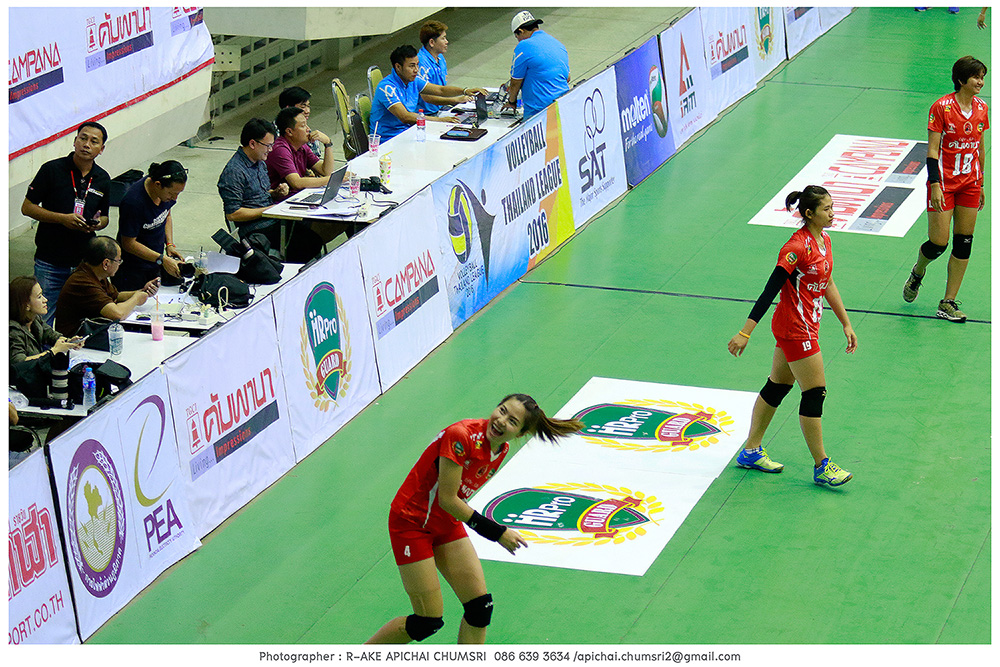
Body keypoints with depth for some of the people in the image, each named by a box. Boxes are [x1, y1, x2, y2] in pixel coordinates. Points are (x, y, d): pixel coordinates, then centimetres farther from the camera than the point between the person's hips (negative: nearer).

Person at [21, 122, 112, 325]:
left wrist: (98, 223, -6)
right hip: (50, 263, -4)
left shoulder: (103, 179, 7)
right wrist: (63, 218, -16)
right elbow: (27, 207, -4)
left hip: (84, 262, 4)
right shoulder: (52, 170, -6)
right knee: (42, 320, -1)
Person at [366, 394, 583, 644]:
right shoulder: (460, 437, -29)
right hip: (412, 522, -8)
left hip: (447, 523, 8)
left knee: (480, 607, 0)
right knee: (429, 621, -6)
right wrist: (496, 532, -21)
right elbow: (447, 500, -24)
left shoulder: (501, 450, -3)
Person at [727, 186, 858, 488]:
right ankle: (821, 467, 6)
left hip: (806, 325, 9)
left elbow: (828, 284, 17)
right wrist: (745, 333, -26)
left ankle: (751, 452, 28)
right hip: (796, 329, -9)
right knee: (815, 393, -3)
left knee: (777, 387, 17)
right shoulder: (797, 247, -23)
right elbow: (770, 291, -24)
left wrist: (846, 324, 18)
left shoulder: (824, 239, 5)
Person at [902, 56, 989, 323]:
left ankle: (948, 304, 9)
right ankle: (917, 272, 28)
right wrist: (935, 184, -20)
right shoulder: (942, 107, -12)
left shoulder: (981, 108, 5)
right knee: (938, 243, -6)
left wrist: (981, 185, 16)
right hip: (944, 181, -5)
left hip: (970, 183, 5)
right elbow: (932, 150, -12)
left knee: (964, 243, 2)